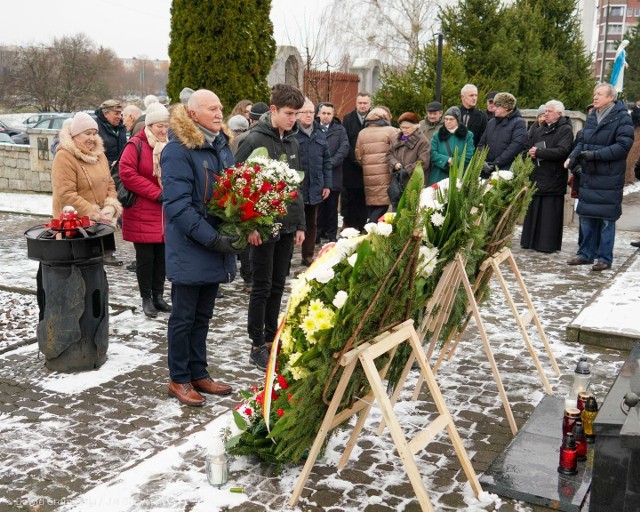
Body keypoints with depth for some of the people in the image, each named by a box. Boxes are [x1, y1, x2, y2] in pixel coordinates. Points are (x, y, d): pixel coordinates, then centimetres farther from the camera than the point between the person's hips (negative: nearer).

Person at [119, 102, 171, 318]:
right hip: (142, 213, -5)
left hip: (166, 213, 5)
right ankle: (146, 298, 15)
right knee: (145, 257, 3)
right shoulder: (135, 145, -9)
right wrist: (157, 193, -16)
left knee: (162, 255, 10)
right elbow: (127, 174, -16)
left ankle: (158, 295, 22)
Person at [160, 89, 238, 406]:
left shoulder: (222, 147, 9)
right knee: (183, 317, 6)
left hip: (216, 249, 7)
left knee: (202, 315, 17)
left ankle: (198, 373, 29)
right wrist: (213, 239, -24)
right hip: (189, 251, -7)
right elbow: (178, 205, -21)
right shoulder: (177, 151, -15)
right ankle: (179, 379, 20)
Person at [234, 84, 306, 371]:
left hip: (287, 226, 7)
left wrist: (300, 224, 15)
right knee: (262, 288, 1)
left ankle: (272, 339, 24)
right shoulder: (254, 140, -11)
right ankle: (258, 346, 11)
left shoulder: (292, 142, 12)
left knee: (278, 286, 13)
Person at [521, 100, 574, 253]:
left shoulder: (565, 130, -4)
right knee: (533, 210, 8)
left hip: (553, 178, -7)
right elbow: (529, 146, 19)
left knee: (550, 213, -4)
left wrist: (539, 152, -18)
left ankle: (548, 244, 2)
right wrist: (530, 152, -5)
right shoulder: (540, 129, 18)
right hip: (536, 176, 7)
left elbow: (562, 151, -17)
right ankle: (531, 241, 16)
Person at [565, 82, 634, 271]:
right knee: (586, 216, 11)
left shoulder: (621, 118, -8)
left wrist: (596, 154, -22)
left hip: (609, 178, -6)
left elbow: (623, 145, -16)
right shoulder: (591, 117, 12)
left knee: (606, 219, 0)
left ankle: (605, 258, 10)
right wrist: (573, 157, -4)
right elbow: (582, 141, 15)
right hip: (588, 176, 6)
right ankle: (586, 254, 23)